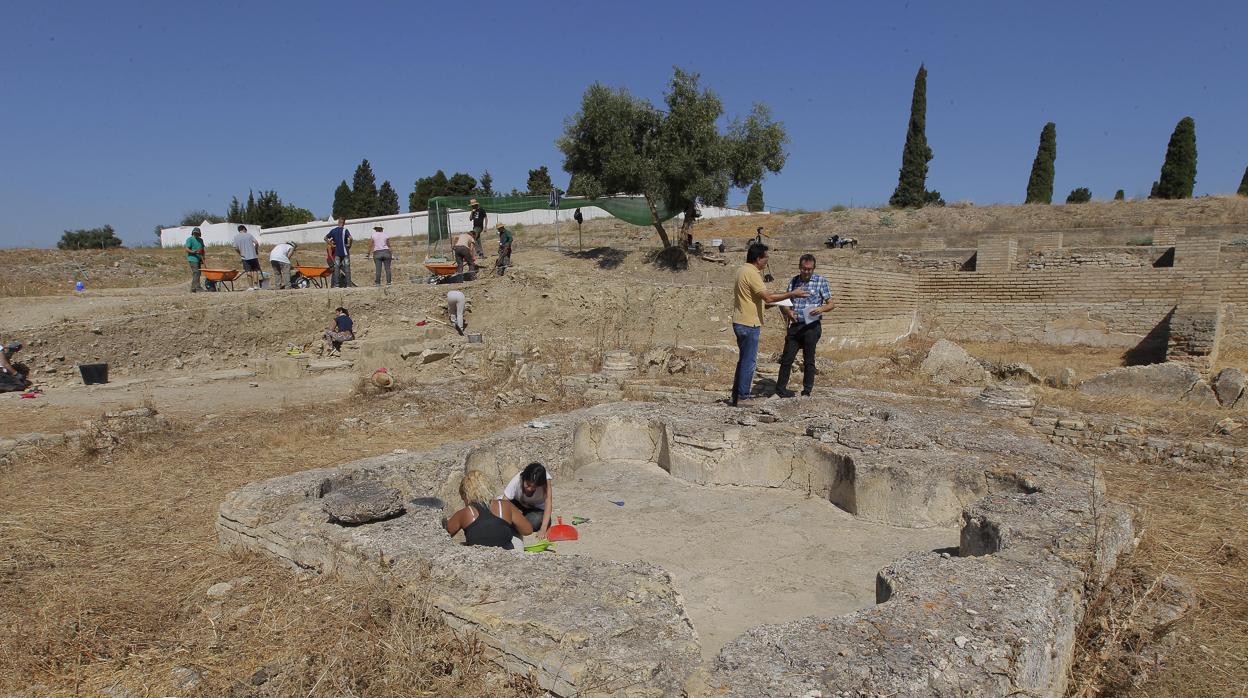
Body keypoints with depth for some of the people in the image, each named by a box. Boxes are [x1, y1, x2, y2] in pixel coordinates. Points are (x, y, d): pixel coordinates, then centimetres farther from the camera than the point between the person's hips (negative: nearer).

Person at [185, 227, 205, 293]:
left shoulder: (200, 240, 19)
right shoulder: (190, 239, -3)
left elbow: (202, 249, 26)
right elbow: (187, 249, -10)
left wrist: (203, 257, 19)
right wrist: (193, 252, -25)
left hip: (199, 259, 8)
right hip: (192, 259, -8)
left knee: (197, 274, 7)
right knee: (196, 273, -16)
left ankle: (193, 288, 12)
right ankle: (198, 287, -21)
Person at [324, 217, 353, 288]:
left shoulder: (333, 230, 7)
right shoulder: (345, 230, -7)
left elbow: (325, 238, 9)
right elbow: (350, 238, -24)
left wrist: (331, 244, 10)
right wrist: (349, 245, -9)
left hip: (337, 252, 4)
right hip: (345, 251, -3)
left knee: (336, 268, 6)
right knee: (347, 267, 2)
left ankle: (336, 284, 4)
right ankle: (348, 284, 0)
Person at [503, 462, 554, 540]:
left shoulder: (545, 480, -33)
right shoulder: (517, 480, -32)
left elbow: (548, 504, -36)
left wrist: (543, 530, -45)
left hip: (538, 509, -1)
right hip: (519, 504, 1)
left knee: (535, 521, -31)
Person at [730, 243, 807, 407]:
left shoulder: (743, 270, 14)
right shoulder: (751, 273, -17)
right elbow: (768, 297, -22)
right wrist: (792, 294, -15)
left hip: (741, 323, 10)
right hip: (749, 324, -10)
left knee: (744, 359, 16)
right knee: (749, 361, -3)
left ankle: (736, 396, 20)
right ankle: (743, 396, 2)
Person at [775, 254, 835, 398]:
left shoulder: (821, 281, 0)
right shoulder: (793, 281, 11)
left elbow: (830, 304, 1)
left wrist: (821, 309, -20)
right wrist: (788, 311, -9)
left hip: (811, 327, -3)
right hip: (794, 326, 3)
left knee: (808, 360, 4)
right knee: (787, 358, 5)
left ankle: (807, 391, 13)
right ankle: (780, 388, 15)